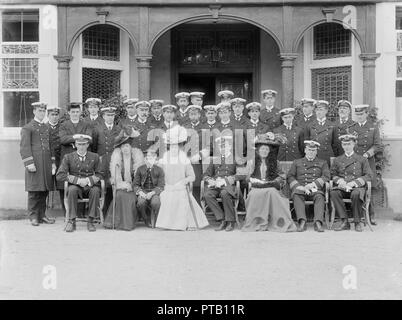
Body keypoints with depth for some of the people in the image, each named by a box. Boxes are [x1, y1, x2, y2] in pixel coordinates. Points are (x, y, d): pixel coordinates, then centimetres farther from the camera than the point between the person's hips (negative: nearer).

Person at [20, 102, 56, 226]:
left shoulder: (46, 127, 19)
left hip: (46, 164, 6)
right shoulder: (27, 128, 0)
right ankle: (33, 217, 3)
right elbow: (24, 147, -7)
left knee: (44, 191, 6)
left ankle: (42, 215, 14)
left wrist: (53, 162, 14)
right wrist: (29, 163, -15)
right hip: (35, 164, -6)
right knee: (34, 190, -4)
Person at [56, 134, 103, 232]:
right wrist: (77, 180, -16)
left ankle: (90, 221, -23)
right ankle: (71, 221, -27)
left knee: (96, 190, -33)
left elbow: (100, 175, 4)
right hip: (75, 186, 0)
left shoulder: (95, 157, 7)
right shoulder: (68, 157, 4)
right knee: (72, 189, -34)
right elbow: (59, 175, -5)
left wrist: (88, 180, -17)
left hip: (90, 186, 0)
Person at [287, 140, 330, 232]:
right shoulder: (297, 162, 24)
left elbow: (326, 177, 6)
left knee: (319, 196, -36)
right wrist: (300, 187, -9)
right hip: (300, 188, 0)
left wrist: (312, 185, -10)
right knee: (296, 195, -36)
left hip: (315, 189, 0)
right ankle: (302, 222, -48)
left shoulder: (322, 163, 23)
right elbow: (290, 177, 11)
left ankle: (318, 222, -48)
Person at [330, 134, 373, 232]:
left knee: (356, 194, -39)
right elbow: (333, 175, 16)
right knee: (333, 193, -33)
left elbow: (369, 176, 3)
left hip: (357, 187, -2)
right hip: (342, 187, 2)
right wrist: (340, 180, -8)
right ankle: (345, 222, -30)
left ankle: (357, 222, -21)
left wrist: (354, 182, -11)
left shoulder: (362, 159, 12)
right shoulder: (337, 160, 18)